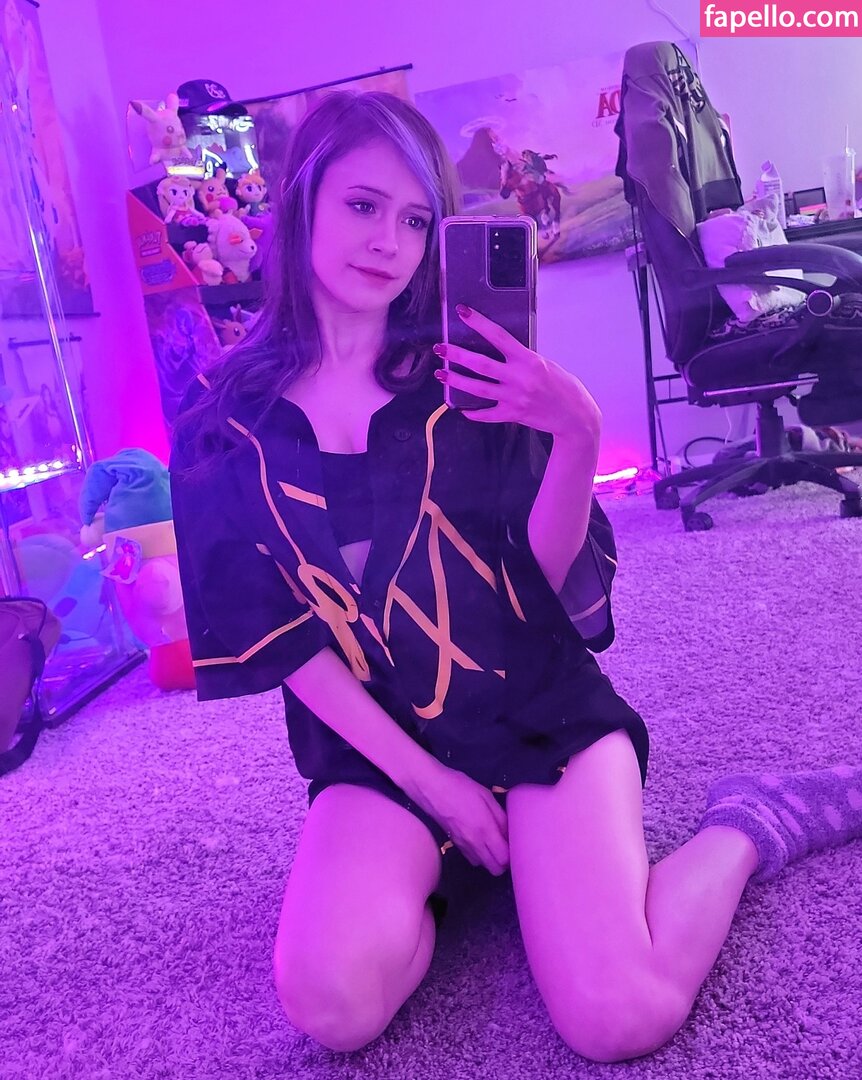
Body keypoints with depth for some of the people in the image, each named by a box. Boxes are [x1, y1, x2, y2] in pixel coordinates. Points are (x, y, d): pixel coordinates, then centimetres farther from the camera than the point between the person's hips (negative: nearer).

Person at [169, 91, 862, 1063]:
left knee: (621, 1017, -18)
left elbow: (546, 576, -6)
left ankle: (749, 825, 10)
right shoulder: (228, 420, -2)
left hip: (540, 710, 0)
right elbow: (277, 638, -3)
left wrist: (577, 434, -26)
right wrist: (429, 782, -8)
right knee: (335, 1004, -24)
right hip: (377, 748, 1)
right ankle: (428, 875, 9)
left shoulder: (461, 371, -1)